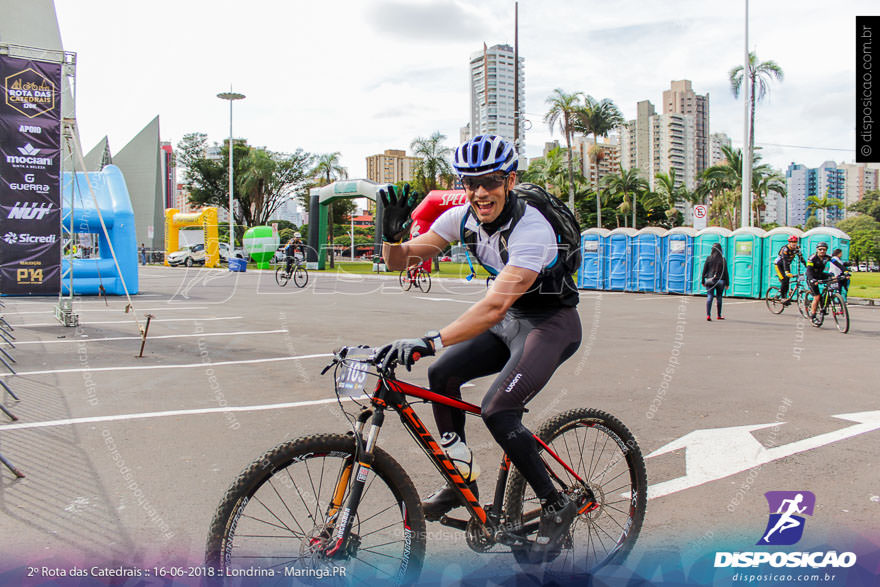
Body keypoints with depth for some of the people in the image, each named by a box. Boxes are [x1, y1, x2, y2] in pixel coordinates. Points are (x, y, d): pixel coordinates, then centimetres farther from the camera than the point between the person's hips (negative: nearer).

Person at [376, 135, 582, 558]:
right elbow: (401, 260, -6)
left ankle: (557, 507, -1)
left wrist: (428, 342, -50)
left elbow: (495, 306, -41)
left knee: (497, 411, -22)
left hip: (552, 324, -7)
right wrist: (392, 233, -30)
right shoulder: (462, 217, -7)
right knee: (442, 374, -8)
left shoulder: (531, 229, -30)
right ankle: (463, 479, 9)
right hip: (510, 321, 7)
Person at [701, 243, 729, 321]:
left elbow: (704, 270, 1)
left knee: (709, 297, -3)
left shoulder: (709, 258, -2)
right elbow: (725, 272, -2)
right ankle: (719, 315, 25)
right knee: (719, 298, 13)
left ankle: (708, 315, -17)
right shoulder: (722, 259, -5)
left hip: (709, 280, 0)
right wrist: (727, 283, 4)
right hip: (720, 281, 0)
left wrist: (703, 281, 9)